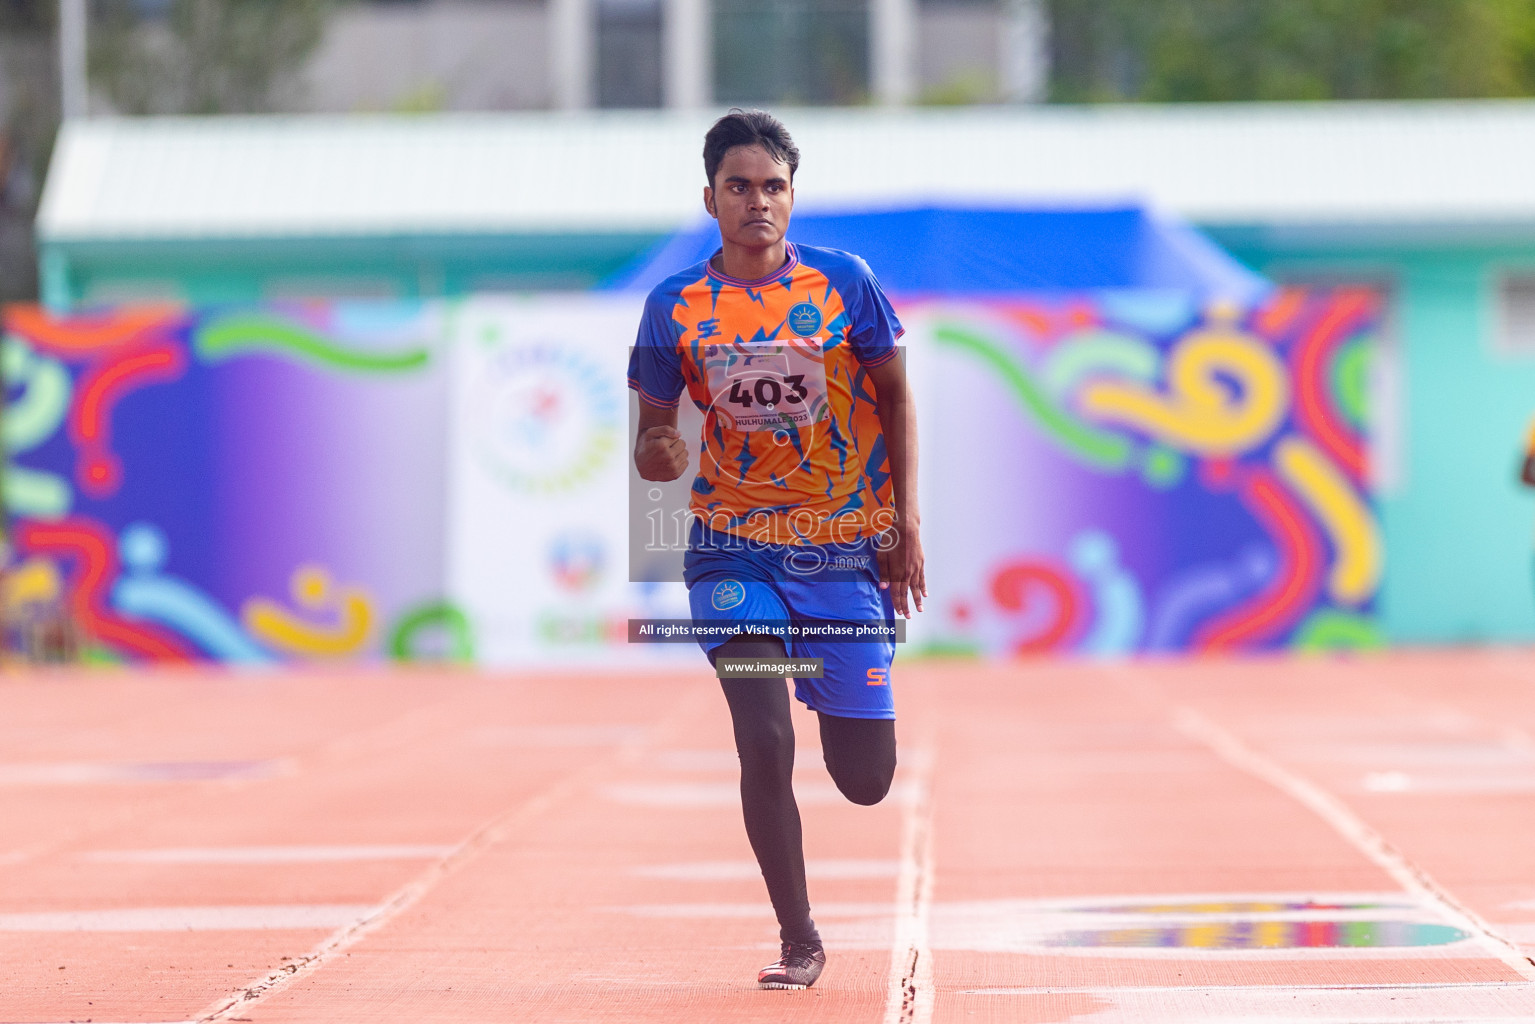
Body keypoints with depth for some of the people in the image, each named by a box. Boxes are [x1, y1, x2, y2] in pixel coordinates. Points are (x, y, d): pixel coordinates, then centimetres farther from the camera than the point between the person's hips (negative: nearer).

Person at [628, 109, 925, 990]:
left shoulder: (844, 282, -5)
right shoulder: (675, 306, -3)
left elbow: (895, 398, 5)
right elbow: (654, 439, 3)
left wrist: (907, 522, -1)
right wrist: (656, 455, -21)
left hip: (847, 548, 0)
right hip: (735, 550, 0)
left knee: (865, 781, 2)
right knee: (765, 743, -16)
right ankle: (799, 941, 2)